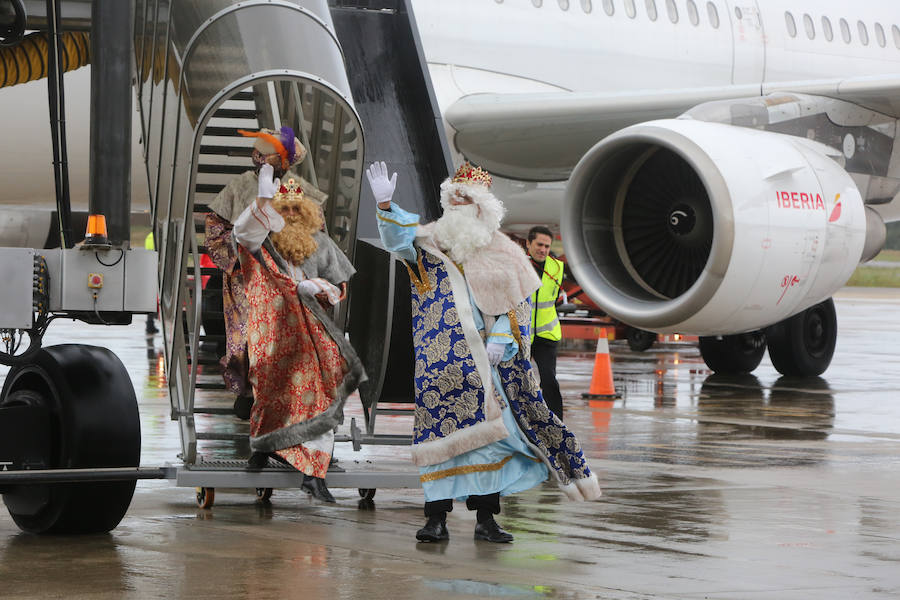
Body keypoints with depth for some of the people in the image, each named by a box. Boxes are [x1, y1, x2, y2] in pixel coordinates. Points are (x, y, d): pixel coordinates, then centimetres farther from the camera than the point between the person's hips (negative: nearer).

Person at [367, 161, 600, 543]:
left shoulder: (502, 253, 10)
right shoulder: (431, 242, 9)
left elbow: (516, 305, 9)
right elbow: (400, 239, -10)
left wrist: (501, 342, -5)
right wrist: (386, 205, -27)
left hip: (485, 358, 1)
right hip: (441, 362, -1)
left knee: (488, 429, -2)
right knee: (440, 424, -10)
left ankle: (486, 518, 5)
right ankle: (436, 517, -8)